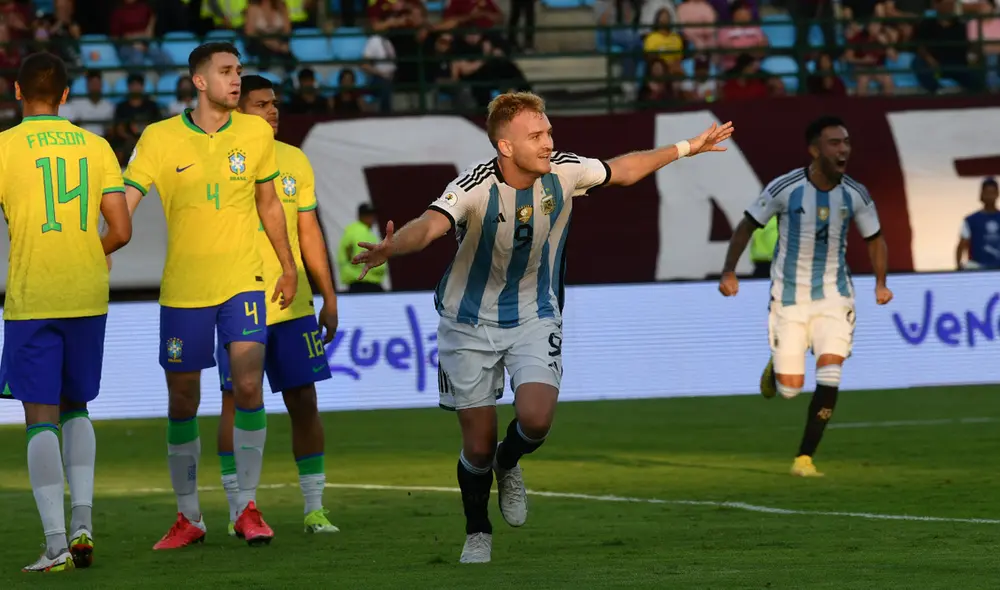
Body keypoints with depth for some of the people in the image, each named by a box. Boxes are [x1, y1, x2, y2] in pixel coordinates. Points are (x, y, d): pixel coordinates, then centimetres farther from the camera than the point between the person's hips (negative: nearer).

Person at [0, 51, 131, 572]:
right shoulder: (96, 147, 6)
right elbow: (121, 231, 3)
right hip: (88, 297, 4)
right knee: (75, 408, 20)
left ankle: (57, 544, -8)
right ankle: (82, 523, 8)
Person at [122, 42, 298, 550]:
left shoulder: (255, 133, 3)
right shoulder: (160, 139, -4)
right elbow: (124, 201, -10)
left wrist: (288, 266, 19)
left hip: (242, 281, 0)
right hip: (183, 288, 0)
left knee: (248, 387, -14)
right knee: (182, 401, 5)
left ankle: (247, 507, -2)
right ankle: (188, 517, 17)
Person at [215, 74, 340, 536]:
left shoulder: (294, 160, 11)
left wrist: (329, 298, 13)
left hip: (294, 304, 4)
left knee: (304, 402, 4)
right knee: (237, 404, -1)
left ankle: (315, 510, 10)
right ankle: (238, 511, 5)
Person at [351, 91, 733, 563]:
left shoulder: (564, 172, -13)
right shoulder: (475, 187, -26)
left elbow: (621, 171, 8)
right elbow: (430, 225, -43)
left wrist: (685, 149, 15)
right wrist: (393, 247, -65)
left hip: (534, 317, 2)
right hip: (470, 323, -2)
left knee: (536, 418, -21)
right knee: (478, 444, 0)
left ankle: (507, 465, 16)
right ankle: (478, 535, 28)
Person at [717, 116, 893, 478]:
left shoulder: (855, 195, -5)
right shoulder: (785, 188, -14)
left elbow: (875, 238, 11)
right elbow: (747, 226, -2)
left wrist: (881, 283, 2)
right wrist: (729, 273, -6)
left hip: (834, 297, 2)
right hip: (789, 297, -2)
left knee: (829, 376, -16)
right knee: (790, 389, -2)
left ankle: (805, 458, -5)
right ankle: (776, 368, 37)